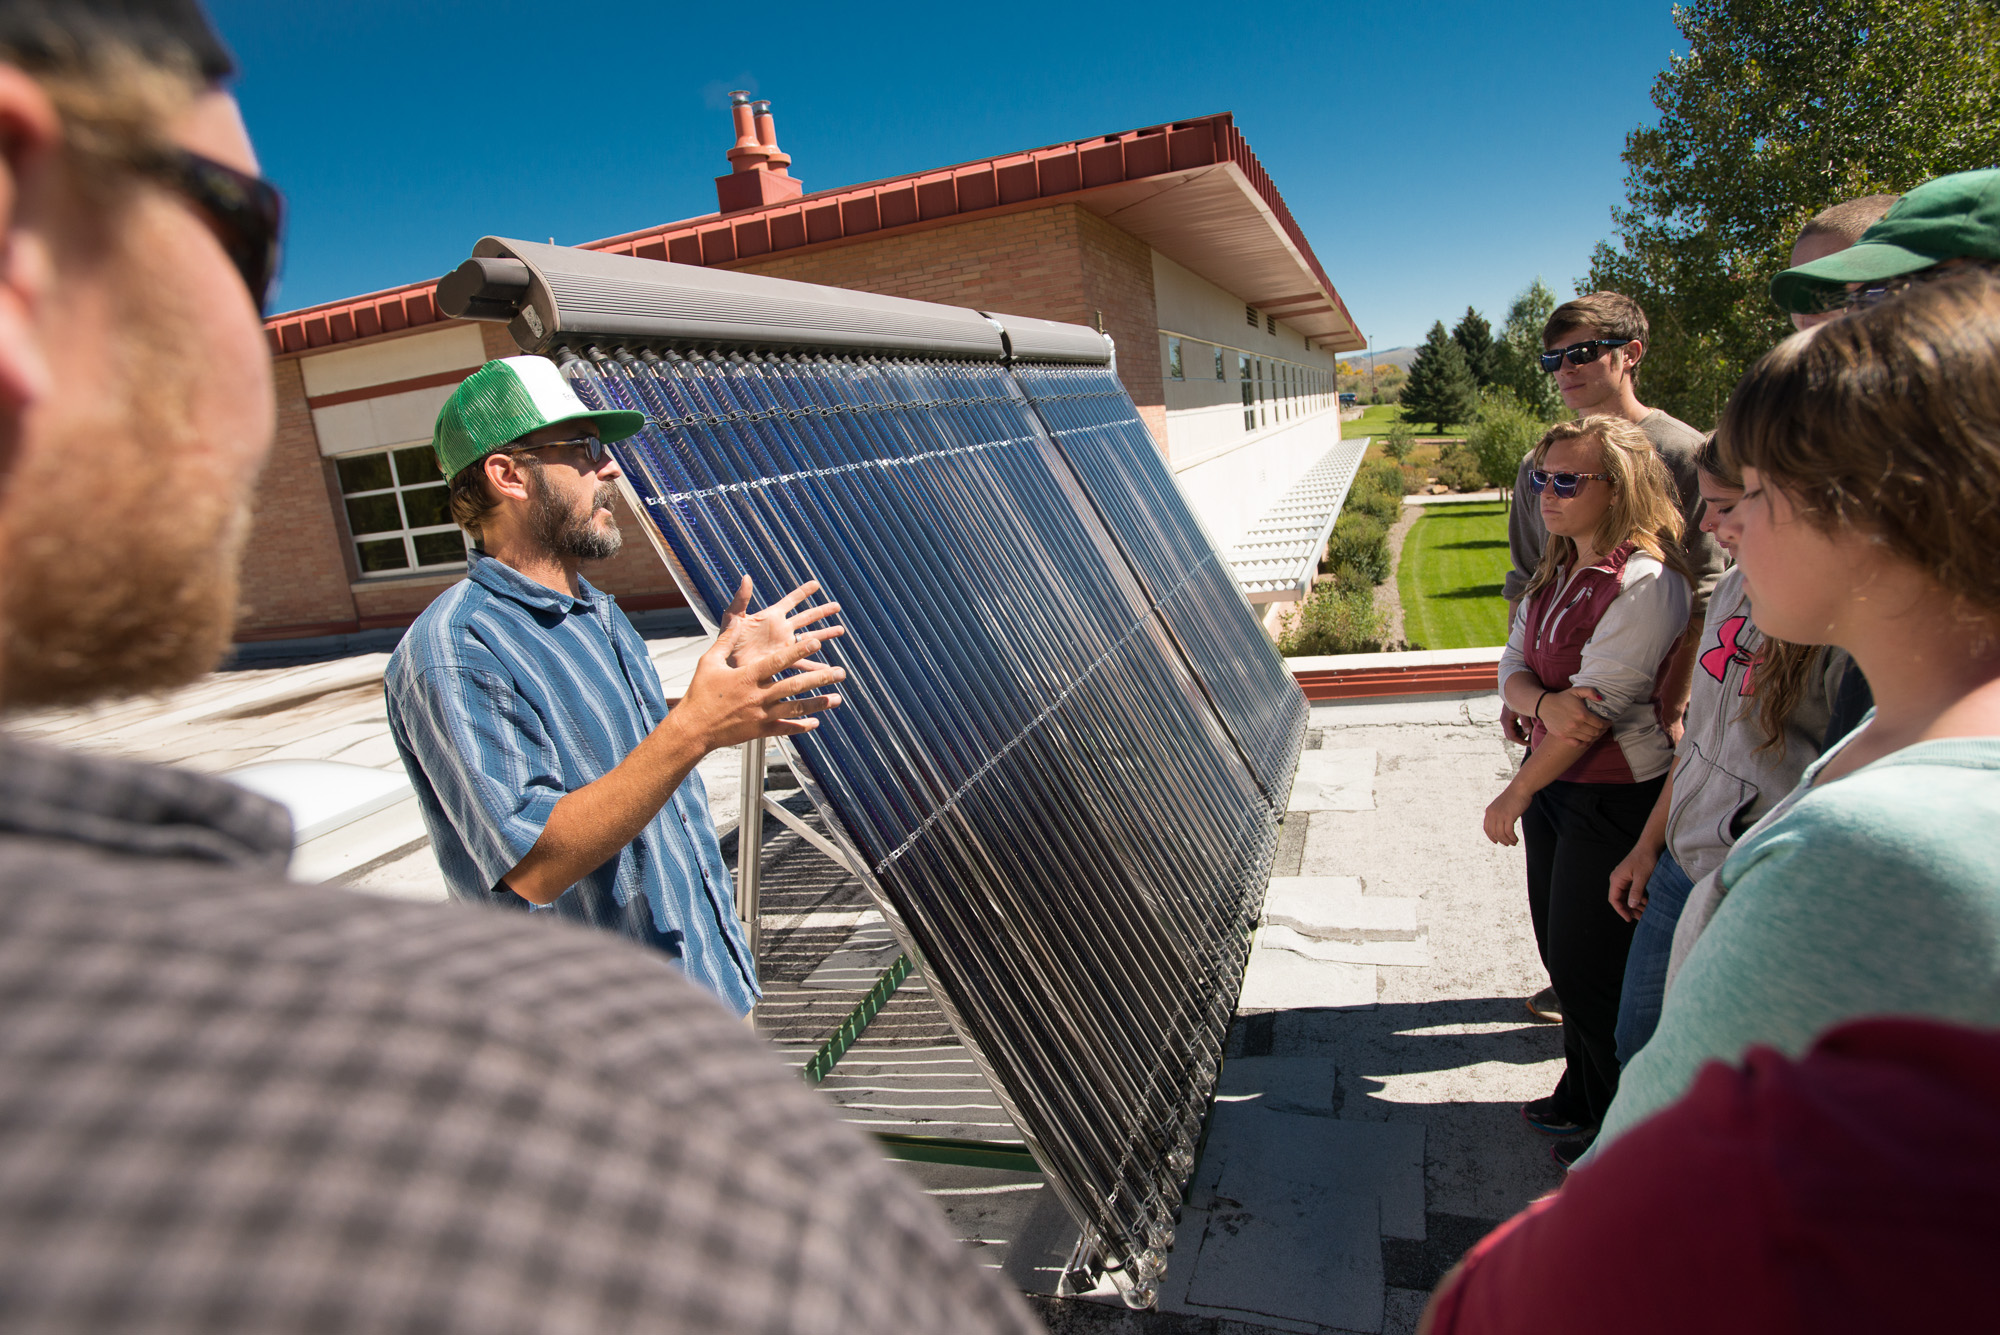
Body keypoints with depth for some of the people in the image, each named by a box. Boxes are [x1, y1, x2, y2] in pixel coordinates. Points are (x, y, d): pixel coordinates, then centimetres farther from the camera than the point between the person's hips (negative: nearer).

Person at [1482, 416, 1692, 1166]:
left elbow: (1596, 712, -23)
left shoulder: (1644, 582, -21)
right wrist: (1543, 701, -23)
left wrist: (1513, 797, -14)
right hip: (1554, 779, 8)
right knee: (1559, 948, 17)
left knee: (1589, 967, 4)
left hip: (1616, 795, -8)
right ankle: (1582, 1096, 38)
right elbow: (1513, 666, 2)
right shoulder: (1555, 573, 7)